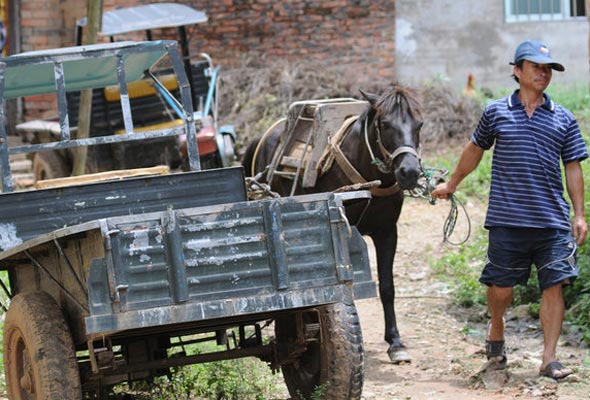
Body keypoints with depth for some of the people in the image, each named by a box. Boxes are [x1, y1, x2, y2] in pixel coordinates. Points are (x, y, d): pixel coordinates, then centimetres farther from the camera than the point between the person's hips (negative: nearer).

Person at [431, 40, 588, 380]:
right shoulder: (496, 112, 5)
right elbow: (475, 150, 21)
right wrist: (452, 184, 29)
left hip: (552, 221, 1)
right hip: (507, 220, -1)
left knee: (554, 286, -5)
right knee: (501, 287, 5)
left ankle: (550, 359, 1)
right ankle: (496, 334, 34)